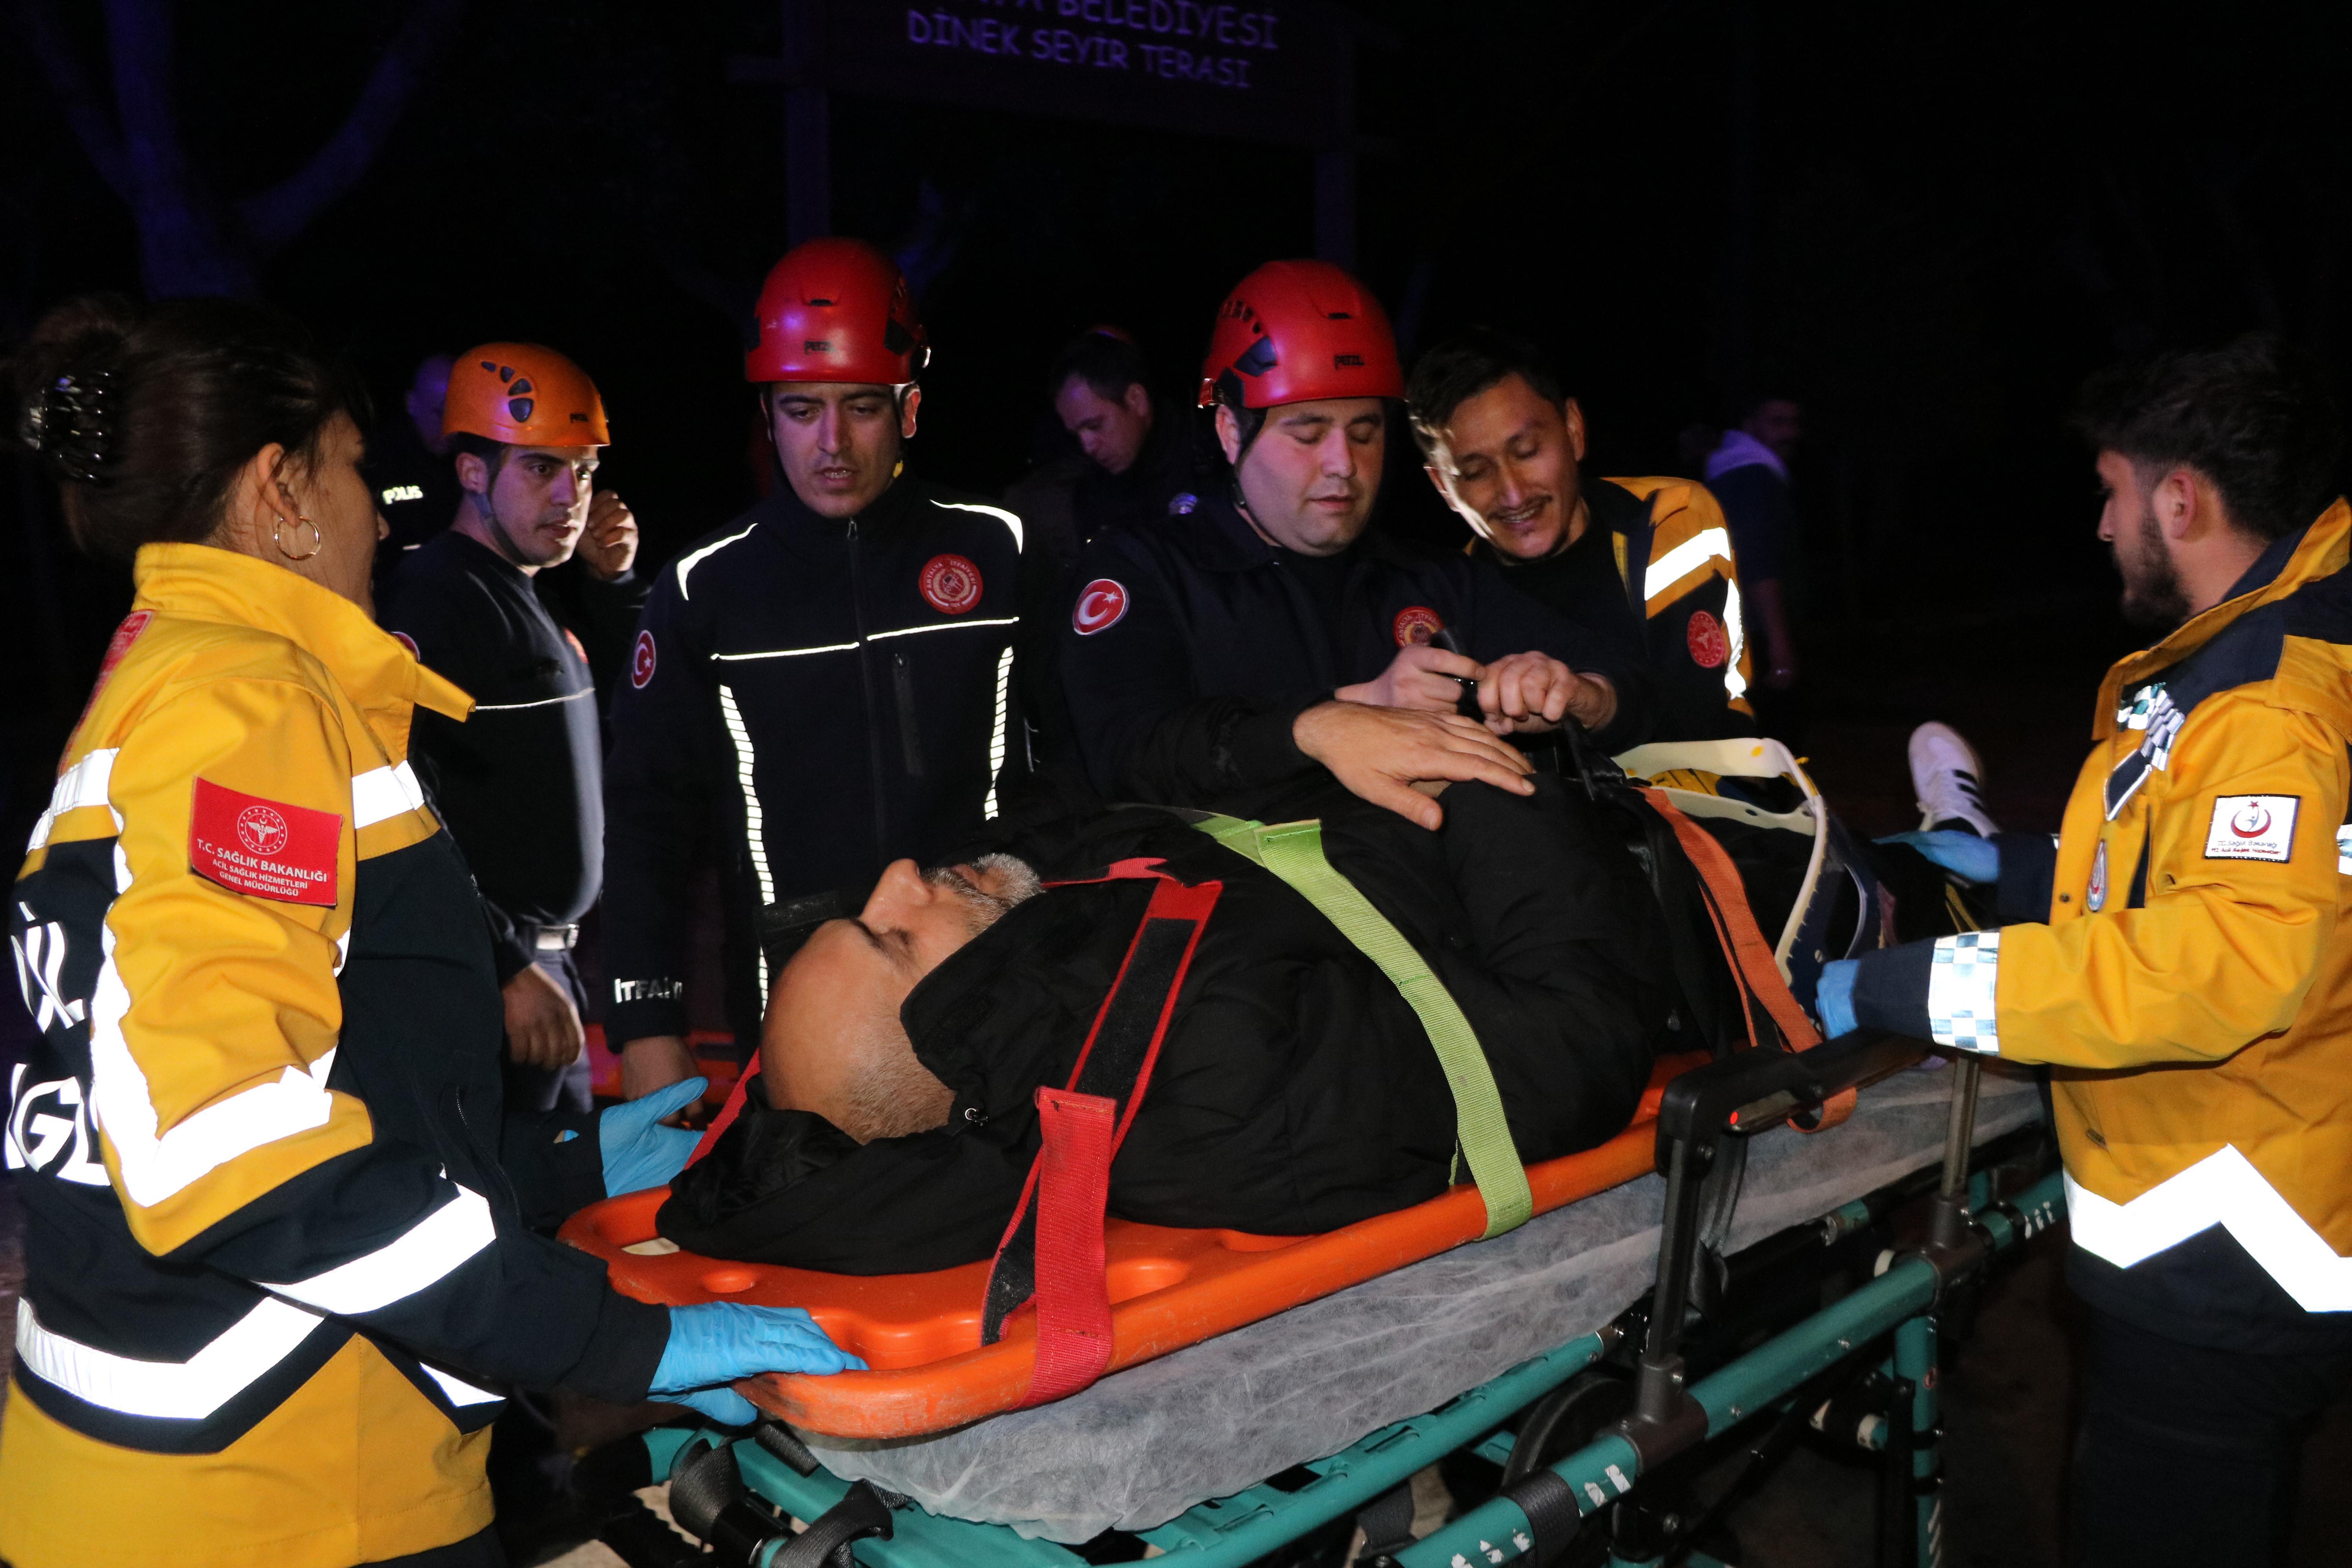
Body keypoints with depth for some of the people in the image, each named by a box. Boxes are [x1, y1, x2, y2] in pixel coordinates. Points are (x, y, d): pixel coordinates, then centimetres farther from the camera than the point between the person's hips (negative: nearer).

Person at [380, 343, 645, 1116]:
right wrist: (509, 967, -24)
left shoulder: (528, 599, 13)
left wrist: (614, 580, 9)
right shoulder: (436, 601, -16)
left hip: (551, 962, 10)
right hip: (491, 984, -10)